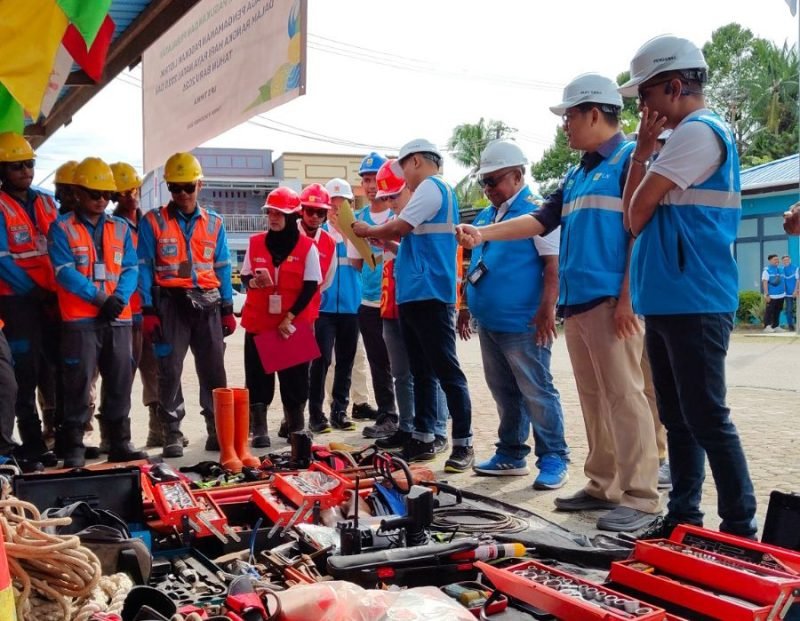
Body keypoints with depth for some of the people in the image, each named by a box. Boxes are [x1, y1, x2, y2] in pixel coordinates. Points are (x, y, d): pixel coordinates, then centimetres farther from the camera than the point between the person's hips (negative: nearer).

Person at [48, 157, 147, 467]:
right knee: (78, 384, -3)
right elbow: (65, 272, -9)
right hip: (80, 319, -4)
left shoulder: (120, 228, 14)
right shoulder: (62, 228, 2)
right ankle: (73, 447, 5)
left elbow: (130, 269, 7)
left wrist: (119, 299, -12)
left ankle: (120, 443, 16)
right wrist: (100, 298, -17)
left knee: (120, 382, 8)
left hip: (118, 318, 4)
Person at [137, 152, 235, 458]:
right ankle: (172, 433, 7)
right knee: (170, 369, 0)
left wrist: (228, 309, 8)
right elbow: (144, 268, -1)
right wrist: (148, 311, -9)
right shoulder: (153, 221, 3)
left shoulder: (213, 223, 12)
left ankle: (217, 429, 13)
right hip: (171, 302, -2)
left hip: (208, 301, 3)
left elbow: (222, 268, 13)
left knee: (214, 369, 4)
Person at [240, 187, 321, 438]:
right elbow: (245, 277, 11)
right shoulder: (255, 242, 5)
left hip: (294, 324, -2)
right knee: (258, 378, 3)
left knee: (294, 378, 5)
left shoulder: (307, 247, -4)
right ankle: (258, 428, 11)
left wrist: (290, 318, -12)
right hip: (258, 322, 2)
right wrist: (254, 282, -14)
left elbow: (310, 286, -5)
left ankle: (296, 427, 18)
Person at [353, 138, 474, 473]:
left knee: (447, 371, -7)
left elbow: (400, 226, -13)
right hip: (415, 294, 10)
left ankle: (463, 444, -3)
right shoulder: (432, 191, 22)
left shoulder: (432, 187, -6)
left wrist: (369, 231, 4)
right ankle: (423, 439, 19)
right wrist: (387, 243, 18)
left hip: (429, 294, -10)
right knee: (421, 372, 12)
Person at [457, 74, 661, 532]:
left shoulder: (631, 158, -3)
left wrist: (628, 296, -17)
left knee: (624, 396, -8)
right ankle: (603, 486, 18)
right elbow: (541, 220, 21)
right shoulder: (576, 175, 22)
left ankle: (641, 498, -4)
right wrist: (484, 234, 12)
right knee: (594, 399, 11)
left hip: (611, 301, -9)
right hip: (577, 301, 9)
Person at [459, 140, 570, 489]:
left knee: (536, 393, -3)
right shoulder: (484, 217, 16)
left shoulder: (536, 212, -9)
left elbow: (553, 264, -15)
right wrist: (466, 307, 21)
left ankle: (553, 459, 6)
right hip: (489, 323, 8)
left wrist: (547, 309, -21)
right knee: (504, 392, 16)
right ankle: (511, 455, 26)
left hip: (523, 325, -8)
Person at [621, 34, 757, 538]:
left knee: (707, 420, -5)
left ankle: (740, 530, 3)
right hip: (669, 301, 10)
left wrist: (643, 151, 7)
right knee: (679, 419, 13)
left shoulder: (697, 132, -11)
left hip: (693, 303, -10)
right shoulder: (691, 135, 19)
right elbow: (638, 218, 15)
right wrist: (642, 151, 7)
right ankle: (683, 519, 22)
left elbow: (637, 211, -11)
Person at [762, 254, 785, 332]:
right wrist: (766, 294, -18)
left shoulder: (781, 269, 12)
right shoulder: (767, 270, -8)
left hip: (781, 295, 7)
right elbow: (765, 282, -12)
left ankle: (776, 326, 21)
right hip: (771, 295, -7)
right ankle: (767, 326, 0)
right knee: (769, 311, -5)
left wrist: (784, 291, 14)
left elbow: (783, 281, 19)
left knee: (778, 311, 12)